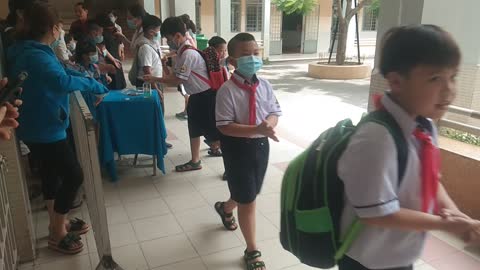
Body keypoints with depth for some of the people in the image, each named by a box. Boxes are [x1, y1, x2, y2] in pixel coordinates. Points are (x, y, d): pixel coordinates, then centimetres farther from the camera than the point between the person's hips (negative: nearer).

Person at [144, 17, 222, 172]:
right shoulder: (183, 51, 8)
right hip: (197, 96, 10)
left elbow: (178, 80, -18)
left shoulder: (187, 54, -23)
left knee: (213, 131, -2)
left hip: (206, 96, -10)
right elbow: (179, 77, 12)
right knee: (194, 129, 17)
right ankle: (195, 161, 31)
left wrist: (155, 79, -9)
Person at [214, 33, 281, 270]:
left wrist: (269, 123, -19)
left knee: (250, 192, 24)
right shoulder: (227, 91, -19)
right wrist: (257, 129, -32)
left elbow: (275, 112, 5)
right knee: (248, 200, 4)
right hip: (238, 148, -6)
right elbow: (224, 126, -23)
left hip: (260, 145, 6)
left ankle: (225, 208, 60)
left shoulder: (264, 86, -2)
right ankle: (252, 251, 24)